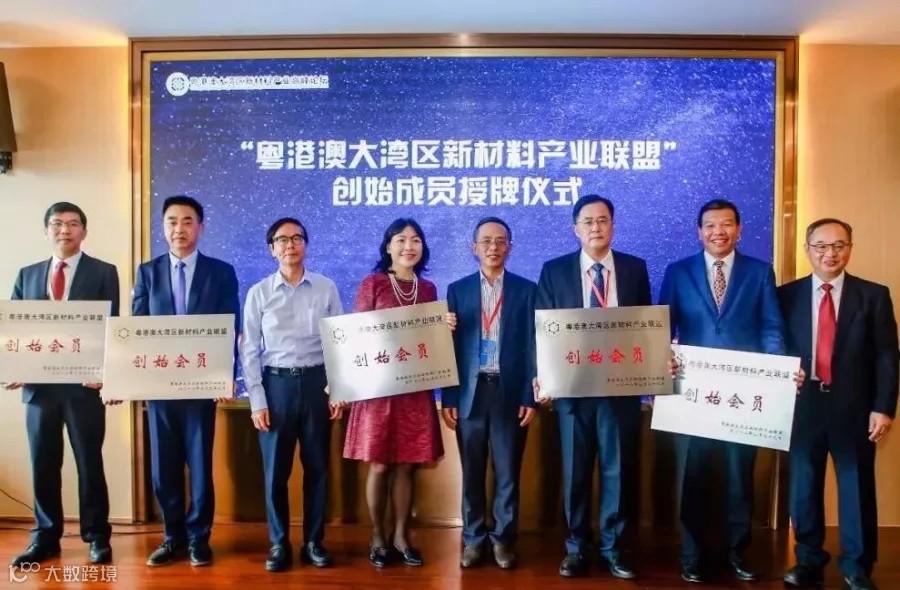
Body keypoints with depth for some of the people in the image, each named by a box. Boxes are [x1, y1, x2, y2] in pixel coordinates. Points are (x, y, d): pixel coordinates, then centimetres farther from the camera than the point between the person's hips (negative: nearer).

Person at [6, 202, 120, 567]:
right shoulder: (27, 275, 14)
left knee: (90, 463, 6)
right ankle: (45, 537, 25)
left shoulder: (103, 273, 2)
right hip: (39, 384, 4)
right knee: (43, 465, 11)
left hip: (84, 383, -3)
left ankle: (97, 537, 18)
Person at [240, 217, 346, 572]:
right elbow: (249, 350, 1)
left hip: (316, 381, 1)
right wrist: (257, 401, -4)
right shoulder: (258, 293, 1)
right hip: (276, 383, 0)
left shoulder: (327, 289, 2)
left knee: (317, 466, 8)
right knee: (275, 469, 6)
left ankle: (314, 542, 23)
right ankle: (279, 543, 22)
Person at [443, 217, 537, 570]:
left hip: (510, 393, -1)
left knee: (507, 473, 8)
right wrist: (448, 398, -1)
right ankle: (473, 538, 24)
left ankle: (503, 539, 23)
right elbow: (451, 345, 4)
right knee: (472, 472, 10)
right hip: (470, 393, 1)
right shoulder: (458, 290, 6)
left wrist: (530, 396, -5)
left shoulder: (526, 290, 3)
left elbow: (532, 344, 1)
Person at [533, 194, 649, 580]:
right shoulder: (554, 271, 4)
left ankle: (613, 547, 23)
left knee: (619, 469, 8)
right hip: (572, 385, 0)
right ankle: (576, 547, 24)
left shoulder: (635, 269, 6)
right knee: (575, 470, 10)